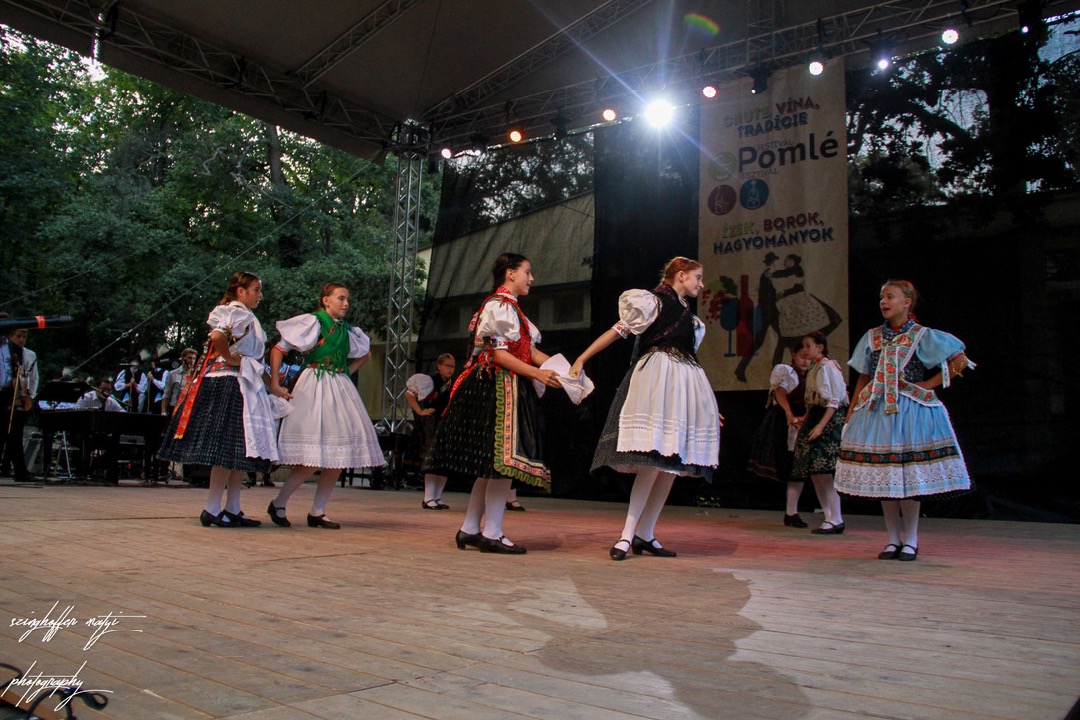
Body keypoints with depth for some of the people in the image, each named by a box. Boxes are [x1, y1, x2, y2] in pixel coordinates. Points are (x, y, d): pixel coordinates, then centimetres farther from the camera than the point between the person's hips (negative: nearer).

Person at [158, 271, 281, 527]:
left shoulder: (243, 315, 21)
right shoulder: (240, 314, -9)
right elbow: (217, 336, -28)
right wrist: (230, 358, -15)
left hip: (242, 385, 10)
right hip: (231, 383, -10)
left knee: (238, 449, 9)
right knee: (229, 447, -8)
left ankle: (232, 509, 12)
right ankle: (212, 509, -4)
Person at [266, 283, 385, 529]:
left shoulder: (347, 330, 14)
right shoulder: (312, 322, -2)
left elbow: (365, 354, 31)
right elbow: (278, 349, -5)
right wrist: (274, 383, -12)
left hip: (340, 390, 7)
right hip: (315, 389, -7)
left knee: (339, 456, 3)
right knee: (313, 458, -12)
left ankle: (317, 512, 13)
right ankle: (278, 504, 7)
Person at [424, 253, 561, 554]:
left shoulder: (510, 307, 23)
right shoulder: (499, 305, -8)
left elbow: (529, 350, 17)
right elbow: (498, 354, -16)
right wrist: (538, 374, -17)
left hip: (508, 390, 10)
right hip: (498, 386, -10)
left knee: (491, 465, 10)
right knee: (503, 459, -10)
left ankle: (470, 529, 15)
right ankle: (492, 534, -6)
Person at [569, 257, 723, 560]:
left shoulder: (689, 316, 25)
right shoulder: (654, 299, 3)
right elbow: (619, 330, -3)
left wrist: (707, 405, 26)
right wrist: (581, 359, -8)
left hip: (684, 386, 8)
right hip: (657, 378, -8)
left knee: (672, 464, 2)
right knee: (653, 461, -17)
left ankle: (645, 535, 7)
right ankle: (627, 535, -14)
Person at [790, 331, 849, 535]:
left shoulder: (827, 367, -10)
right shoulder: (813, 369, 17)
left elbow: (834, 401, -16)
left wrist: (821, 425, -22)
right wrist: (805, 420, 13)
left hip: (830, 420, -9)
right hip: (815, 418, 9)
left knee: (822, 471, -14)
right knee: (814, 473, 6)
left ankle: (836, 519, -9)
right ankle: (829, 518, 10)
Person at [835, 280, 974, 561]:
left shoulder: (922, 335, 1)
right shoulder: (872, 337, 12)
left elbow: (960, 361, 1)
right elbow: (863, 379, 13)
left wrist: (929, 384, -6)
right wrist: (850, 414, 7)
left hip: (910, 410, -4)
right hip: (876, 411, 4)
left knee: (909, 477, -3)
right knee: (882, 477, 4)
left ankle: (910, 540, 9)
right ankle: (893, 539, 15)